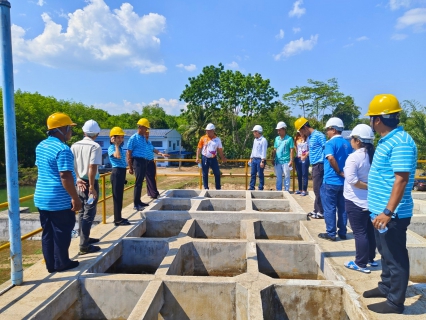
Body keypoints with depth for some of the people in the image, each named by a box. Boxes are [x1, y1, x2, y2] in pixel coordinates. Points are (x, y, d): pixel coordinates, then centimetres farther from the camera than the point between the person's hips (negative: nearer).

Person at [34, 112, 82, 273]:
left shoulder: (41, 146, 10)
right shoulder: (62, 149, -19)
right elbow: (65, 177, -24)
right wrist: (75, 198, -18)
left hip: (41, 197, 9)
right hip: (59, 200, -9)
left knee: (48, 232, 15)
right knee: (61, 232, 6)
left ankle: (50, 264, 24)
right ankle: (61, 263, 18)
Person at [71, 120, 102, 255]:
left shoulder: (75, 146, 7)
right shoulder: (95, 147, -13)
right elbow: (92, 167, -21)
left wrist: (78, 179, -4)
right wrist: (92, 187, -18)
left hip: (79, 183, 7)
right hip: (89, 183, -7)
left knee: (82, 212, 18)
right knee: (89, 214, -2)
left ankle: (85, 238, 31)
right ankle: (84, 245, -1)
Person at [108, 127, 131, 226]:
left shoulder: (121, 148, 14)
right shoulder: (111, 148, -11)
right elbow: (118, 156, -30)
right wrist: (116, 145, -20)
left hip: (122, 173, 9)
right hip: (116, 173, -9)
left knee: (120, 196, 13)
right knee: (117, 196, -5)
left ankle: (119, 217, 22)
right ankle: (117, 220, 0)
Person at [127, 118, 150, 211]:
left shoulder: (144, 138, 12)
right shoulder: (133, 138, -11)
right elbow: (128, 153, -11)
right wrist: (130, 167, -14)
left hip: (144, 161, 8)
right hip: (137, 161, -8)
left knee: (140, 182, 13)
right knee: (138, 182, -6)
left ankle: (138, 201, 23)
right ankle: (136, 204, 1)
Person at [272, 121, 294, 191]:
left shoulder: (289, 139, -4)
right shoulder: (277, 138, 11)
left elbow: (291, 150, -5)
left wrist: (291, 160, -10)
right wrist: (273, 159, 10)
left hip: (286, 161, -5)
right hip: (277, 161, 5)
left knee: (286, 176, 2)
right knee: (278, 177, 12)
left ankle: (286, 190, 9)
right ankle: (278, 190, 20)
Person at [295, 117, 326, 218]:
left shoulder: (318, 135, -14)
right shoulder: (309, 137, 14)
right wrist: (307, 153, 9)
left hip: (319, 165, -9)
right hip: (314, 165, 9)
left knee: (318, 189, -4)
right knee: (317, 189, 14)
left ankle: (321, 212, 5)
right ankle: (316, 210, 23)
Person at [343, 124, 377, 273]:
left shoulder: (354, 157, -19)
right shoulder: (374, 155, 4)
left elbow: (352, 180, -26)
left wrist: (368, 187, -17)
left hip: (356, 201, -8)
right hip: (371, 200, 8)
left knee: (359, 232, 2)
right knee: (369, 230, 19)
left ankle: (361, 264, 12)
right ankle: (371, 258, 32)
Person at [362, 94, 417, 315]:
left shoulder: (401, 142, -21)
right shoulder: (387, 140, 11)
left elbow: (401, 180, -26)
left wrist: (388, 211, -29)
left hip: (392, 214, -10)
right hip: (381, 210, 10)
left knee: (395, 257, 4)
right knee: (386, 253, 22)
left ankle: (395, 302, 18)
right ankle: (386, 287, 39)